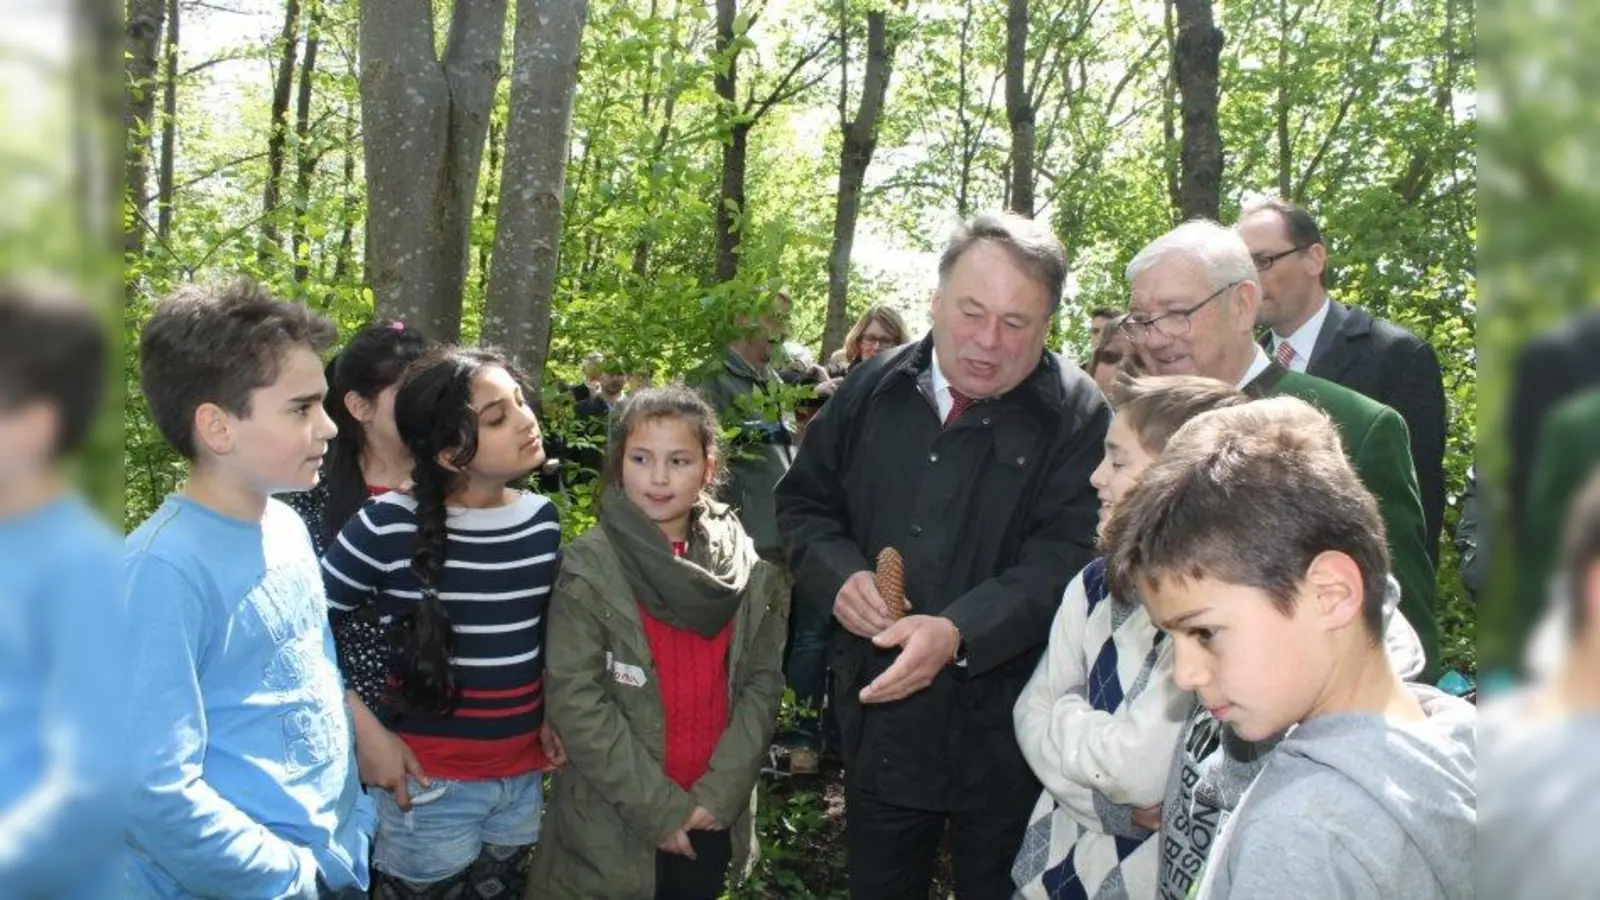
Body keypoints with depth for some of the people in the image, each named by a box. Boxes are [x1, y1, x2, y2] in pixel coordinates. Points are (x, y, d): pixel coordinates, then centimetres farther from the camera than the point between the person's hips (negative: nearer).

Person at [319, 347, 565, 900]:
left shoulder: (542, 519, 0)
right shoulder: (388, 526, -17)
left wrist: (550, 715, 7)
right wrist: (367, 731, -11)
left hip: (523, 776, 5)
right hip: (431, 784, -5)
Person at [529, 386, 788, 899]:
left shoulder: (749, 569, 0)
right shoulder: (589, 568, -8)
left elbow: (762, 684, -1)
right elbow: (576, 700, -13)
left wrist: (718, 793, -10)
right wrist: (658, 807, -14)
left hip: (715, 820, 3)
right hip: (612, 827, -2)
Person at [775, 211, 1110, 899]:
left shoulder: (1076, 415, -11)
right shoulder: (874, 390, 2)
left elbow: (1068, 555, -21)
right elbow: (804, 501, 10)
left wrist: (959, 631, -35)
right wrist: (838, 573, -11)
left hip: (1006, 731, -4)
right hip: (878, 714, 4)